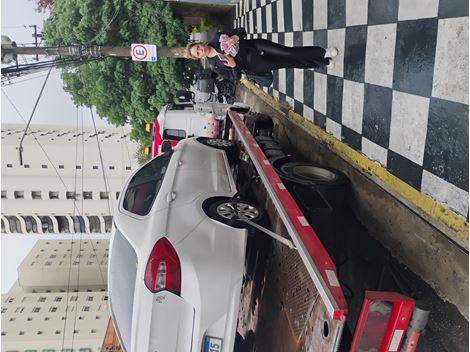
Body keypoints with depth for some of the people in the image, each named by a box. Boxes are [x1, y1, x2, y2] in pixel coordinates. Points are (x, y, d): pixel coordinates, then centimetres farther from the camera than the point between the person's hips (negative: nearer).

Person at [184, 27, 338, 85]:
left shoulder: (216, 38, 0)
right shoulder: (215, 66, -6)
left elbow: (241, 30, 3)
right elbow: (236, 77, -5)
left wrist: (235, 37, -20)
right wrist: (233, 65, -26)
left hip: (255, 46, 2)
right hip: (253, 65, -2)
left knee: (287, 53, -17)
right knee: (286, 63, -8)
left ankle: (324, 53, -8)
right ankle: (324, 62, 3)